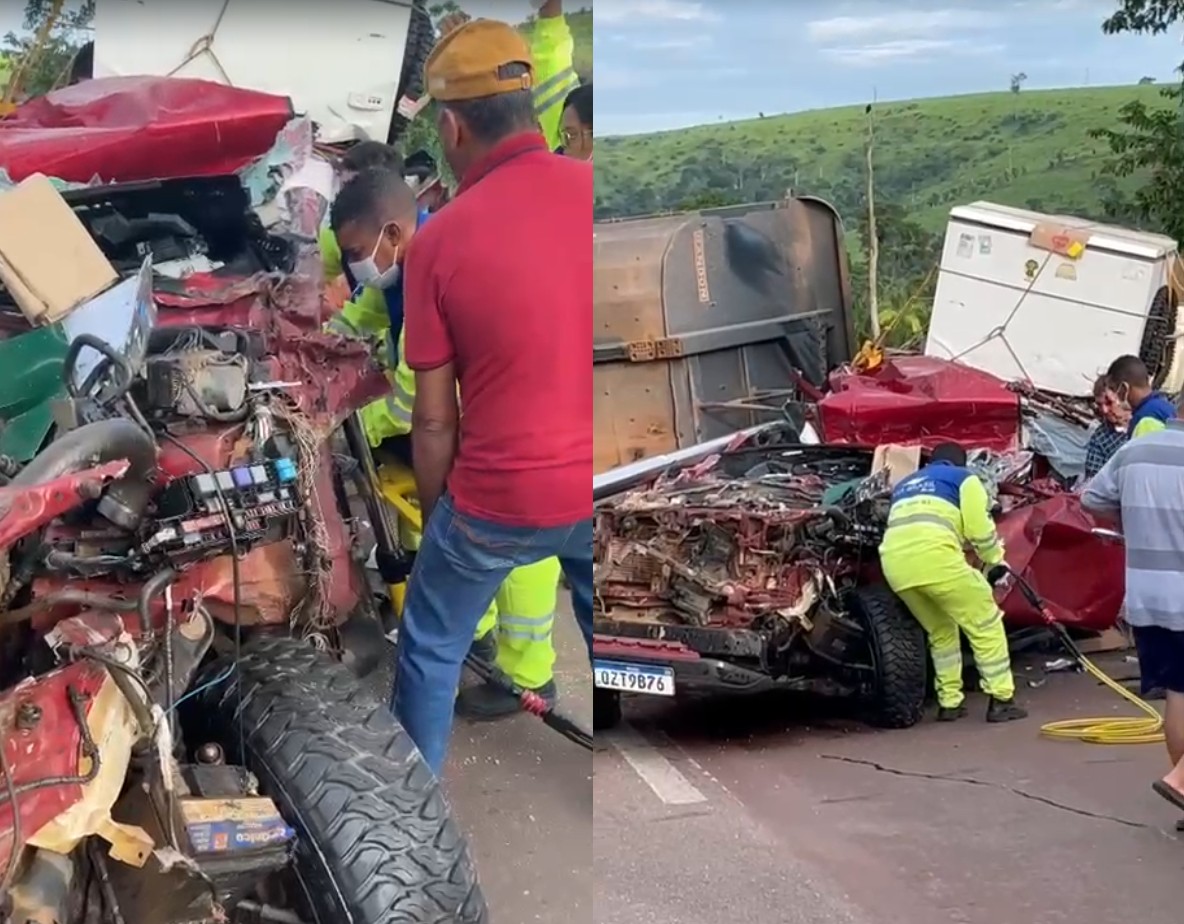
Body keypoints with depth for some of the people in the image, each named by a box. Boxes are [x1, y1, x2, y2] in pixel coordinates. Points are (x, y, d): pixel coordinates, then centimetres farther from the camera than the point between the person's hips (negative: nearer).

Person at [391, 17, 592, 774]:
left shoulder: (441, 240, -13)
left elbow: (434, 421, -6)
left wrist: (436, 517, 9)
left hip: (502, 498, -3)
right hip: (596, 488, 3)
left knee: (432, 649, 22)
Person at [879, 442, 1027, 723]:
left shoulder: (904, 486, 38)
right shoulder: (963, 478, 22)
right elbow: (979, 527, 9)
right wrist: (995, 561, 25)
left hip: (894, 561, 6)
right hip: (934, 556, -6)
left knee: (940, 631, 25)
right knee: (985, 624, 8)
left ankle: (949, 703, 22)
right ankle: (1001, 700, 4)